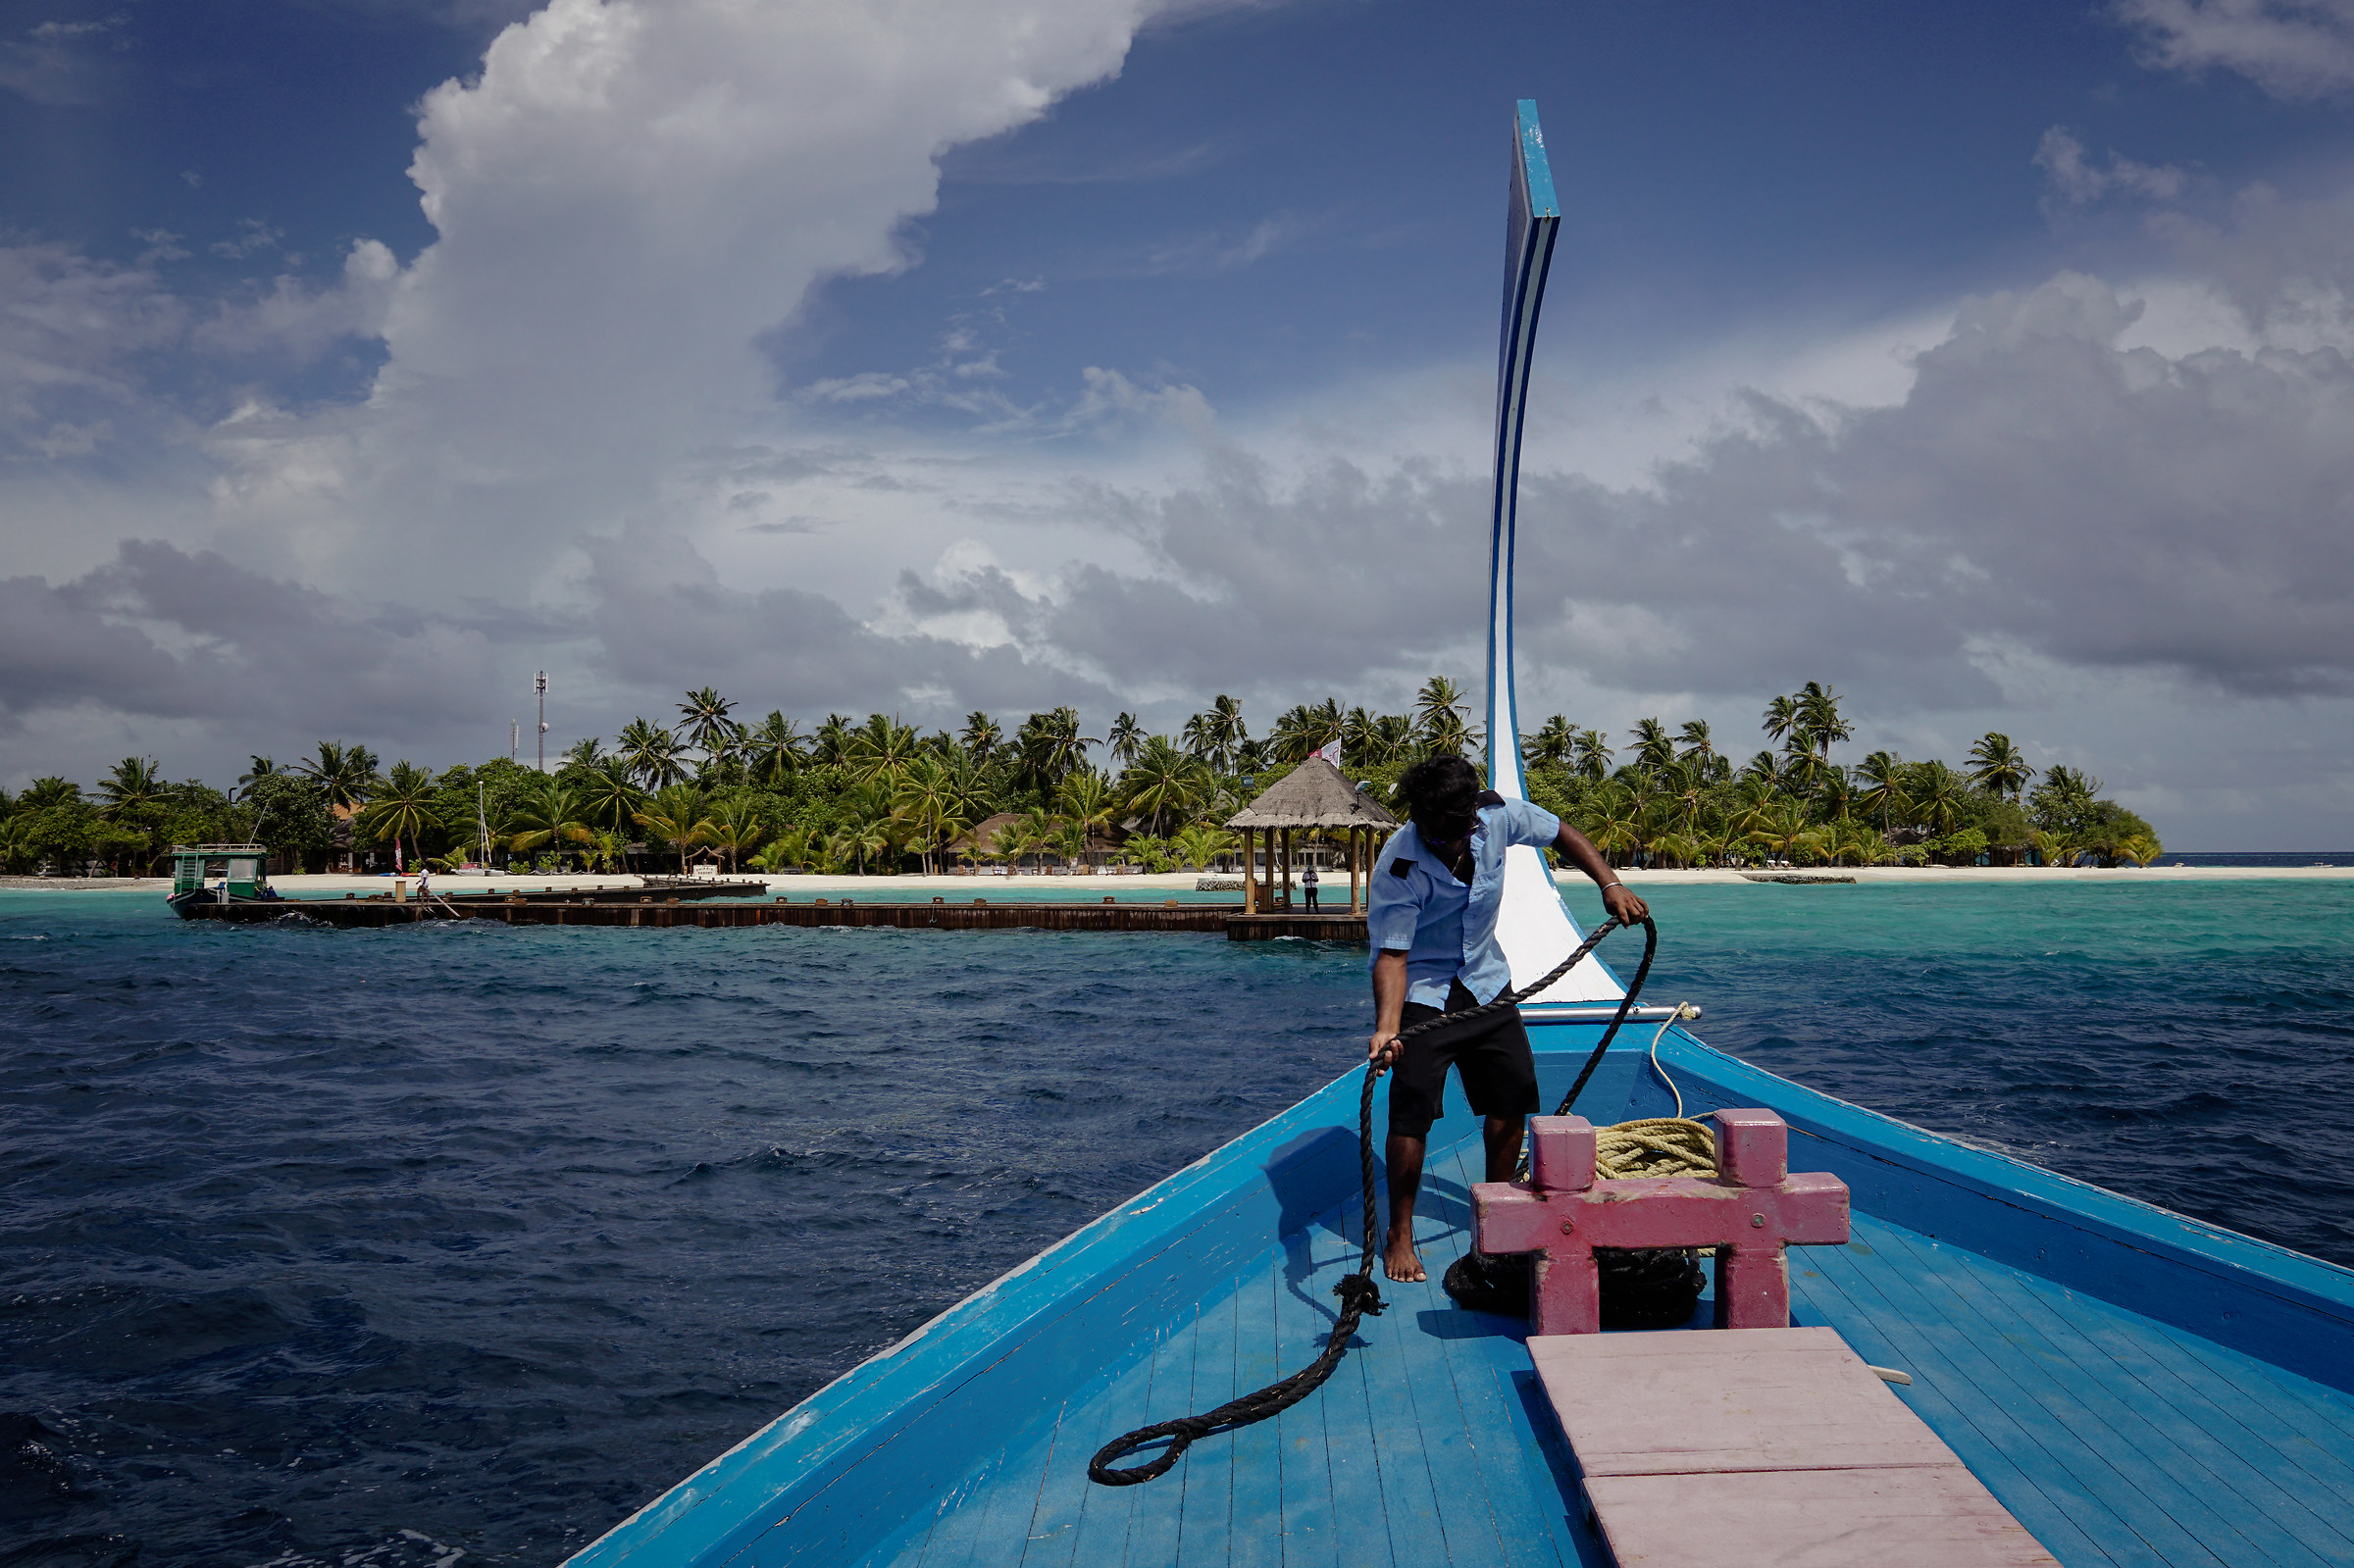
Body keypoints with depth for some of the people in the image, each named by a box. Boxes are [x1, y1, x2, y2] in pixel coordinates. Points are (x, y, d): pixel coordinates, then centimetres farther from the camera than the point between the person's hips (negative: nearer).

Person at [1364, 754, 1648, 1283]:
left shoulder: (1497, 815, -18)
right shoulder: (1398, 867, -29)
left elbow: (1561, 833, 2)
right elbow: (1392, 954, -30)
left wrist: (1610, 884, -9)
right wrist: (1386, 1028, -43)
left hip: (1486, 981, 5)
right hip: (1421, 990, -5)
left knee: (1513, 1095, 5)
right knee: (1411, 1110, -14)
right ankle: (1399, 1234, 2)